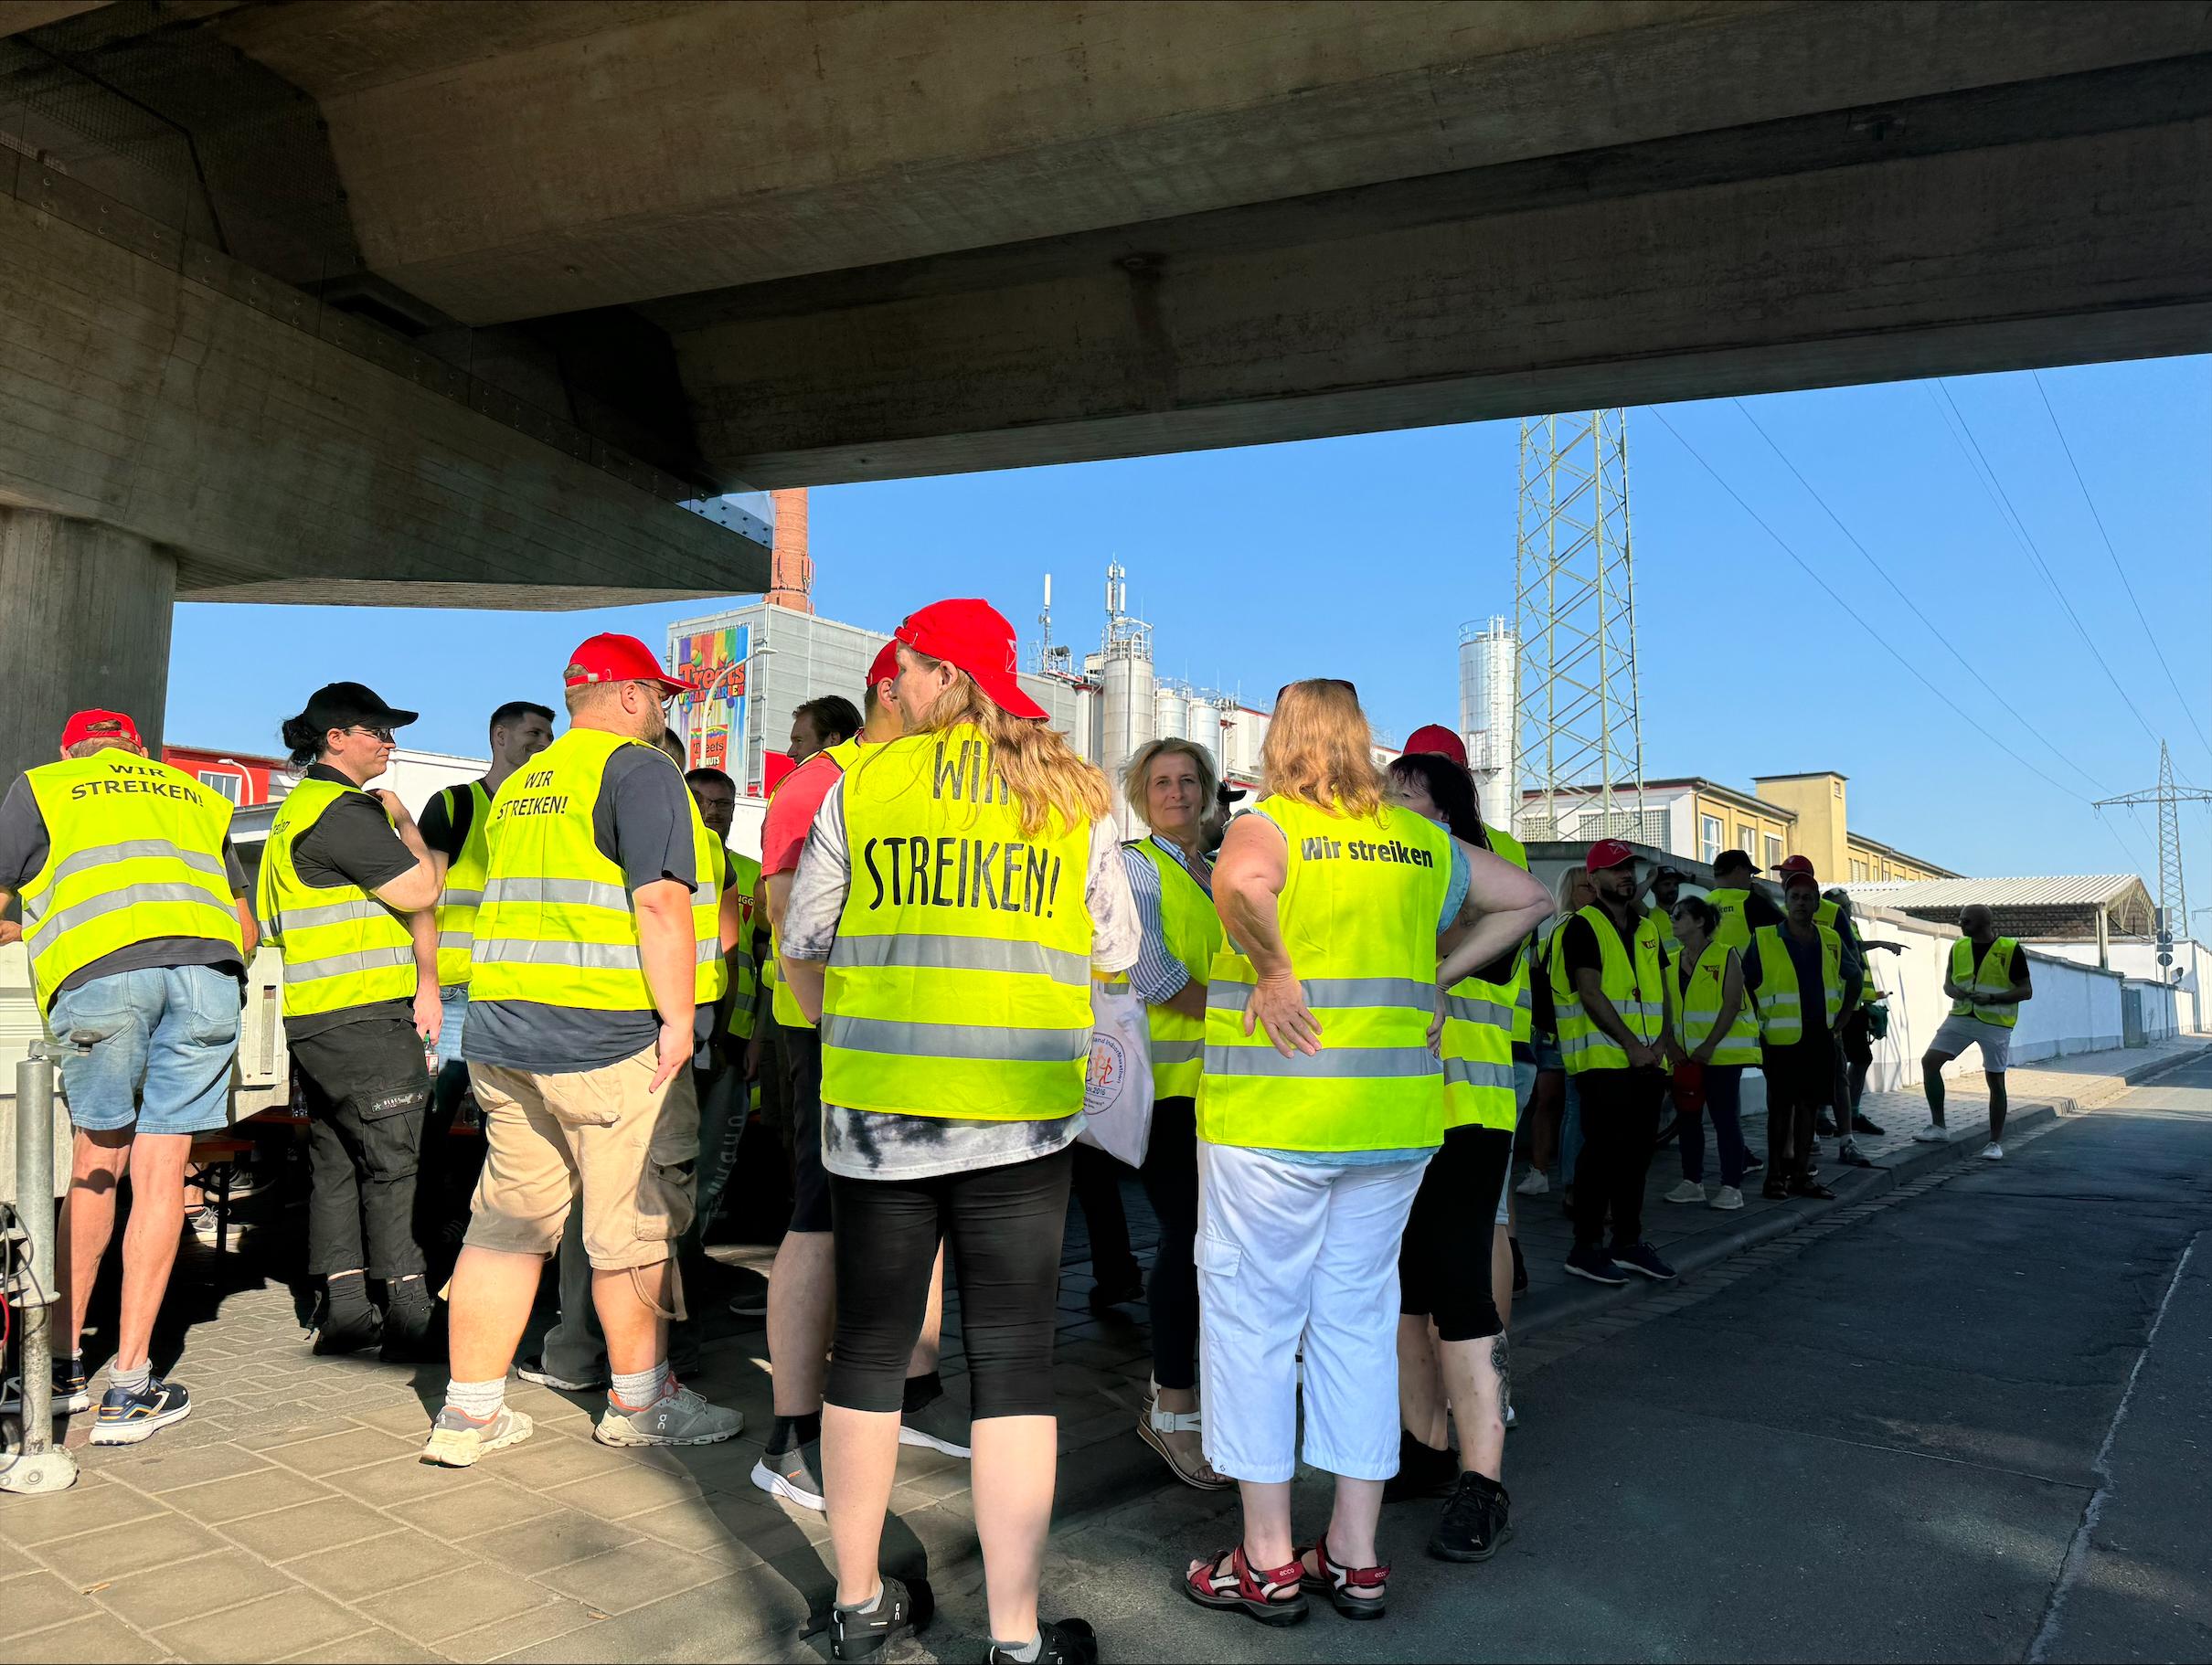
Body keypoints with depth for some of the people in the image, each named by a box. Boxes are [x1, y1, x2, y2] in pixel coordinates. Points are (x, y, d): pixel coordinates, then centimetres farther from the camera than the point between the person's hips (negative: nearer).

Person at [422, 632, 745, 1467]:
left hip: (503, 1029, 8)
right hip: (611, 1034, -8)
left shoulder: (521, 785, 19)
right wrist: (678, 1016, -16)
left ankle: (469, 1412, 17)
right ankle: (639, 1401, 18)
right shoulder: (638, 768, -7)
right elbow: (660, 901, -17)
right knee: (635, 1226, 5)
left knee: (507, 1222, 12)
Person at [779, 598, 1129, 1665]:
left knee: (868, 1354, 14)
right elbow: (1114, 957, 10)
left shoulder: (863, 785, 1)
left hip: (875, 1111, 1)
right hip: (1023, 1117, 0)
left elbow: (801, 950, 6)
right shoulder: (1076, 798, 4)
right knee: (1012, 1368, 6)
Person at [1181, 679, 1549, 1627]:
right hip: (1396, 1117, 6)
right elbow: (1526, 900, 19)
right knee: (1358, 1318, 14)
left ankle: (1268, 1565, 15)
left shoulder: (1267, 827, -7)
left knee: (1253, 1317, 6)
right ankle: (1355, 1558, 22)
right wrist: (1435, 978, 14)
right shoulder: (1422, 841, 10)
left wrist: (1272, 972, -16)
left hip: (1273, 1119, -5)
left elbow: (1239, 884, -30)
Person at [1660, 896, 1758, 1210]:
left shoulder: (1726, 957, -5)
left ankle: (1731, 1186, 2)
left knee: (1725, 1116, -3)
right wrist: (1671, 1042, -4)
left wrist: (1710, 1045, -18)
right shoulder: (1672, 963, 11)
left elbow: (1732, 1004, -12)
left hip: (1722, 1053, -6)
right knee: (1687, 1116, 9)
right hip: (1686, 1055, 6)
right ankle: (1692, 1181, 18)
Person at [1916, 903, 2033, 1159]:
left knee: (1995, 1080, -1)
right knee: (1929, 1061, -6)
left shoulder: (2010, 949, -8)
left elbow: (2026, 991, -7)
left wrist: (1992, 998, -20)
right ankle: (1938, 1127, 5)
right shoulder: (1958, 947, 6)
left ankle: (1995, 1142, 13)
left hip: (1995, 1023, -5)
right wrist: (1956, 992, -10)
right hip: (1961, 1017, 5)